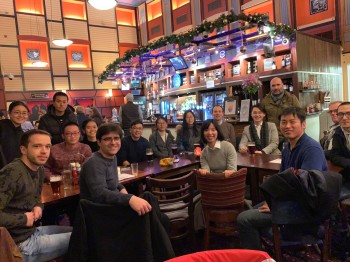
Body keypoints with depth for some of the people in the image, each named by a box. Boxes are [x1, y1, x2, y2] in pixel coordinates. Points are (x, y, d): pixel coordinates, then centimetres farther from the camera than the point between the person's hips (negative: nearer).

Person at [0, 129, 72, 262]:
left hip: (33, 230, 9)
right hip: (20, 243, -9)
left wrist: (38, 206, -2)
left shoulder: (39, 169, 3)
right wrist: (24, 219, -19)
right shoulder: (12, 172, -25)